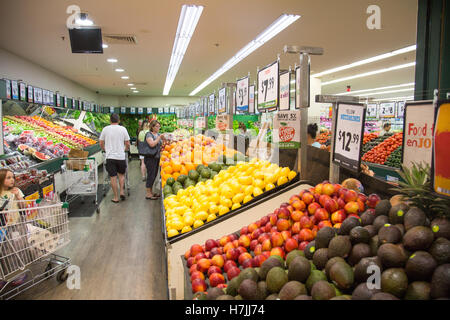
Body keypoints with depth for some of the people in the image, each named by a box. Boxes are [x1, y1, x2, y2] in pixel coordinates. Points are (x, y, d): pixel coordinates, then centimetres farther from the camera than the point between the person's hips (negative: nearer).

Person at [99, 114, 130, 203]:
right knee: (121, 174, 19)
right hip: (121, 156, 0)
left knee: (113, 177, 4)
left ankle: (116, 197, 9)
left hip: (110, 156, 0)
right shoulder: (123, 129, -1)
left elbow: (101, 143, 9)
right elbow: (127, 144, 3)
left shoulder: (105, 129, 1)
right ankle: (122, 191, 8)